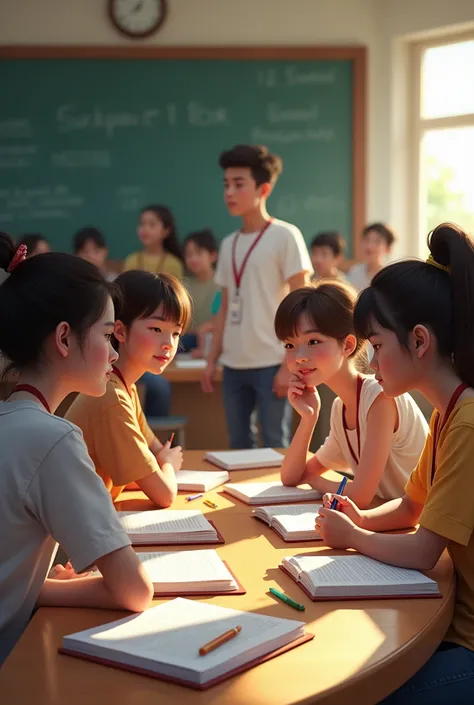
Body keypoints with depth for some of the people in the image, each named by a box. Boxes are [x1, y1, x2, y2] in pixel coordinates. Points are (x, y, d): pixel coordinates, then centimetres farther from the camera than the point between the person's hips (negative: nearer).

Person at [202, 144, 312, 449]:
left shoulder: (285, 235, -6)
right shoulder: (229, 244, 12)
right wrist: (212, 360, 12)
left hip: (271, 363, -6)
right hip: (234, 364, 6)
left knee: (275, 445, 1)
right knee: (239, 445, 12)